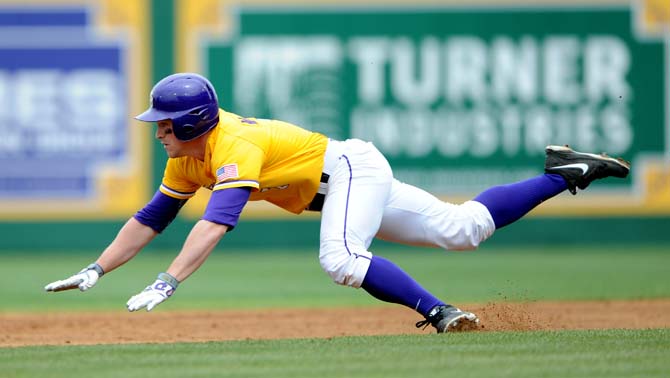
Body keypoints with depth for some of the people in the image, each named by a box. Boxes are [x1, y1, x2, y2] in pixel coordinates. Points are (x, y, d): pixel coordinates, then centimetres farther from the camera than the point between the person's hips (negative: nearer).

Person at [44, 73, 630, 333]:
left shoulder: (235, 146, -28)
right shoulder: (187, 158, 0)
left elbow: (217, 222, -42)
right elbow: (150, 219, 7)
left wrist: (165, 284, -49)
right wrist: (95, 272, 0)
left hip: (352, 168, -9)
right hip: (341, 186, 9)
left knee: (342, 261, -34)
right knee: (462, 229, 11)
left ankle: (438, 312, -27)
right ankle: (562, 174, 20)